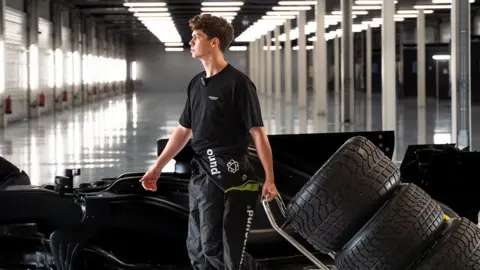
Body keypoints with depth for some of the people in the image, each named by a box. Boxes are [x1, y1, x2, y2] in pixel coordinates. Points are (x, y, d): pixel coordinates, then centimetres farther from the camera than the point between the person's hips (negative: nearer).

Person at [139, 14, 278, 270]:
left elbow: (257, 132, -12)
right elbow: (183, 130, 21)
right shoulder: (196, 83, 13)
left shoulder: (238, 83, -11)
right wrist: (157, 167, 21)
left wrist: (269, 179, -16)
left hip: (227, 174, -8)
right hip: (200, 172, 8)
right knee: (197, 247, 11)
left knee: (212, 246, -9)